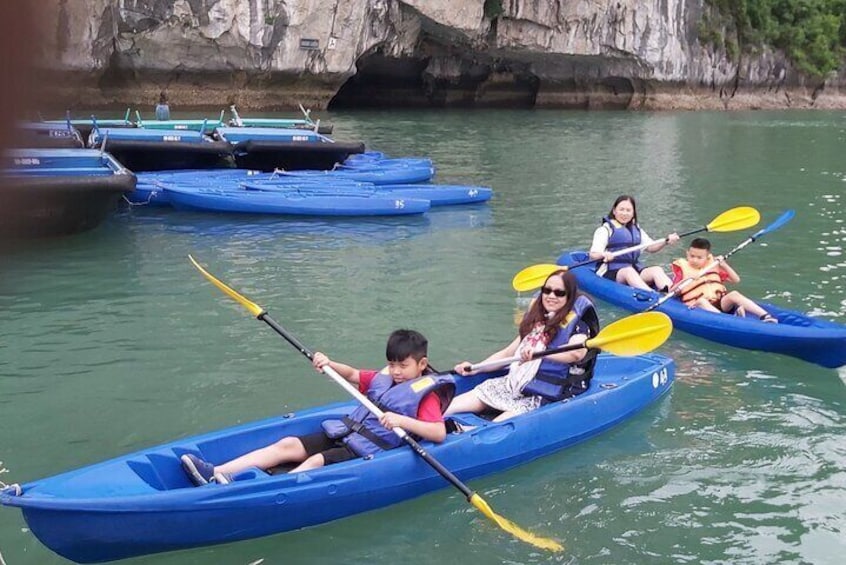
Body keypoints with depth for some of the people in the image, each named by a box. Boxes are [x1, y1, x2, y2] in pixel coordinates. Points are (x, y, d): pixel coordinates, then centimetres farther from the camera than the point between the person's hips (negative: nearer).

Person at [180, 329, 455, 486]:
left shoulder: (426, 394, -7)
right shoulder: (384, 378, 15)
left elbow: (439, 433, -21)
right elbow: (352, 374, 28)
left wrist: (402, 421, -33)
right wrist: (329, 365, 7)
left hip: (369, 451, -7)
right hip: (345, 433, 7)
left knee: (316, 462, -30)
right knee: (288, 445, -9)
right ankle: (216, 473, -21)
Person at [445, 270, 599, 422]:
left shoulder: (575, 323, -4)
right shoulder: (536, 321, 19)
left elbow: (577, 353, -27)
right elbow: (508, 352, 26)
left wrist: (538, 353, -42)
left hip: (544, 397, -7)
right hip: (514, 384, 7)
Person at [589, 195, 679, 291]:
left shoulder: (636, 229, 21)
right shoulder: (605, 229, 1)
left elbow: (651, 247, 22)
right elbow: (593, 255, -10)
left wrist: (666, 241, 3)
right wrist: (603, 254, -33)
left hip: (635, 269, 6)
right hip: (611, 272, -5)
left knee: (657, 270, -21)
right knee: (629, 271, -36)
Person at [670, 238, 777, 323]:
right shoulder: (682, 267, 11)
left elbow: (736, 280, 20)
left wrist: (724, 265, 6)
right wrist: (690, 279, -14)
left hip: (720, 304, 3)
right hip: (698, 306, -3)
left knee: (734, 294, -25)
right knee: (701, 301, -35)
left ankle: (765, 316, -39)